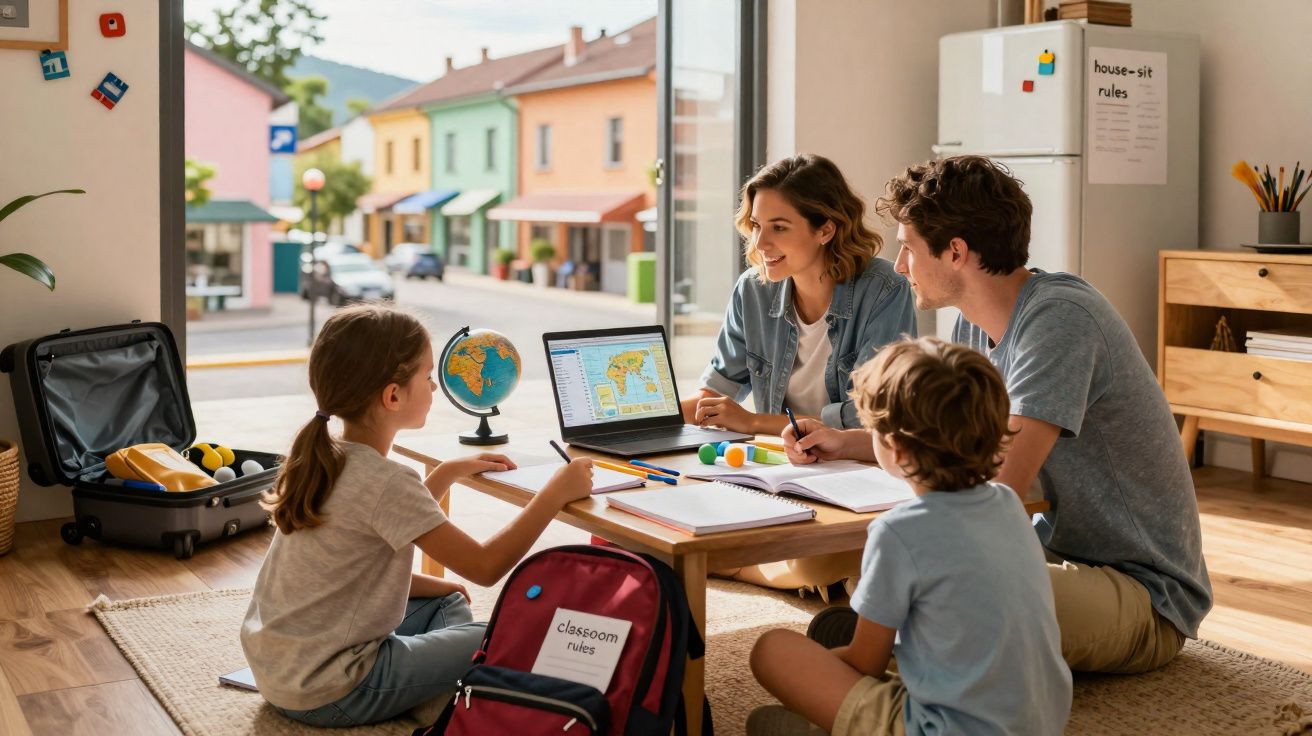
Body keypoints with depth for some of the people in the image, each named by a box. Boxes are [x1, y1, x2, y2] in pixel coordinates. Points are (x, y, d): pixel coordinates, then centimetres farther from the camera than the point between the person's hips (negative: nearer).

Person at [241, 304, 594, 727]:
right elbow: (486, 567, -22)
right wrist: (557, 493, -15)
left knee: (446, 604, 22)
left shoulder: (322, 457, 2)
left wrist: (450, 472, 10)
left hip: (275, 668, 9)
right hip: (327, 693, -9)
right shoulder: (384, 482, -23)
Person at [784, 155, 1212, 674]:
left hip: (1146, 596, -9)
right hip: (1060, 551, 9)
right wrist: (844, 443, 7)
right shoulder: (976, 326, 4)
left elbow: (997, 486, -32)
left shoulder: (1058, 318, -25)